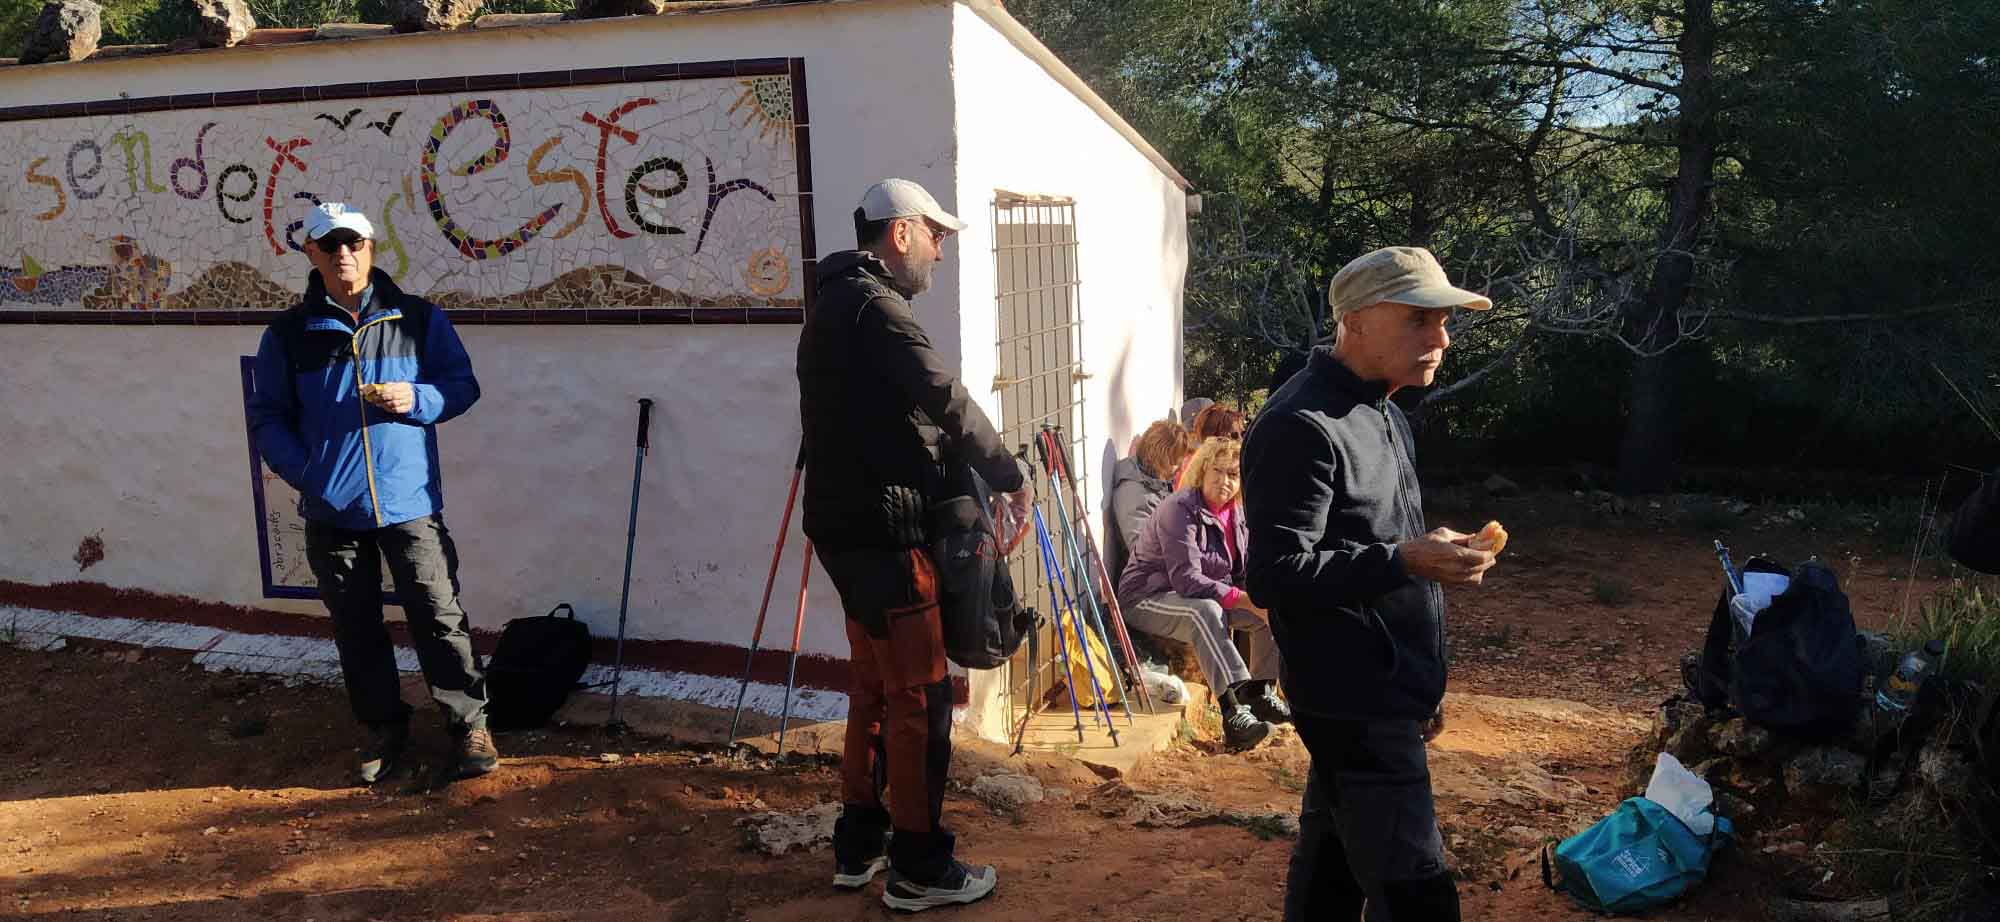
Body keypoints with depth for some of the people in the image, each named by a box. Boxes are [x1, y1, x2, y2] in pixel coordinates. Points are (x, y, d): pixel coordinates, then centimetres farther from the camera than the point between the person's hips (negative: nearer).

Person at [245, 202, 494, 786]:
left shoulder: (418, 319, 1)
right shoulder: (288, 334, 3)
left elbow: (463, 386, 6)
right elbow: (268, 417, 7)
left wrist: (416, 399, -14)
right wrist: (303, 471, -8)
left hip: (410, 502, -2)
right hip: (331, 512, 2)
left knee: (439, 617, 0)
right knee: (356, 627, 12)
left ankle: (470, 724, 12)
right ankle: (384, 727, 27)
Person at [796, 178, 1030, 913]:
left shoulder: (837, 304, 17)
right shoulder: (873, 307, -16)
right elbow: (948, 403, -18)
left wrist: (978, 475, 10)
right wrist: (1010, 477, -5)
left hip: (853, 526, 10)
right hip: (883, 531, -10)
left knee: (873, 687, 18)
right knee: (919, 696, -1)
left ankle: (858, 845, 27)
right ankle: (918, 867, 8)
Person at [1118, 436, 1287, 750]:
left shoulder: (1236, 514, 3)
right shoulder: (1179, 509, -22)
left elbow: (1242, 575, 11)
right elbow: (1187, 580, -31)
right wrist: (1247, 600, -33)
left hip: (1208, 596, 8)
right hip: (1145, 600, -8)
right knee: (1204, 611, -39)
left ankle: (1260, 694, 7)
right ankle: (1234, 714, -48)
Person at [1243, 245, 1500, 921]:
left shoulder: (1383, 414, 15)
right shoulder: (1301, 427, -17)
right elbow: (1274, 575, -23)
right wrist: (1403, 561, -31)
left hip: (1385, 696, 9)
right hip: (1354, 706, -9)